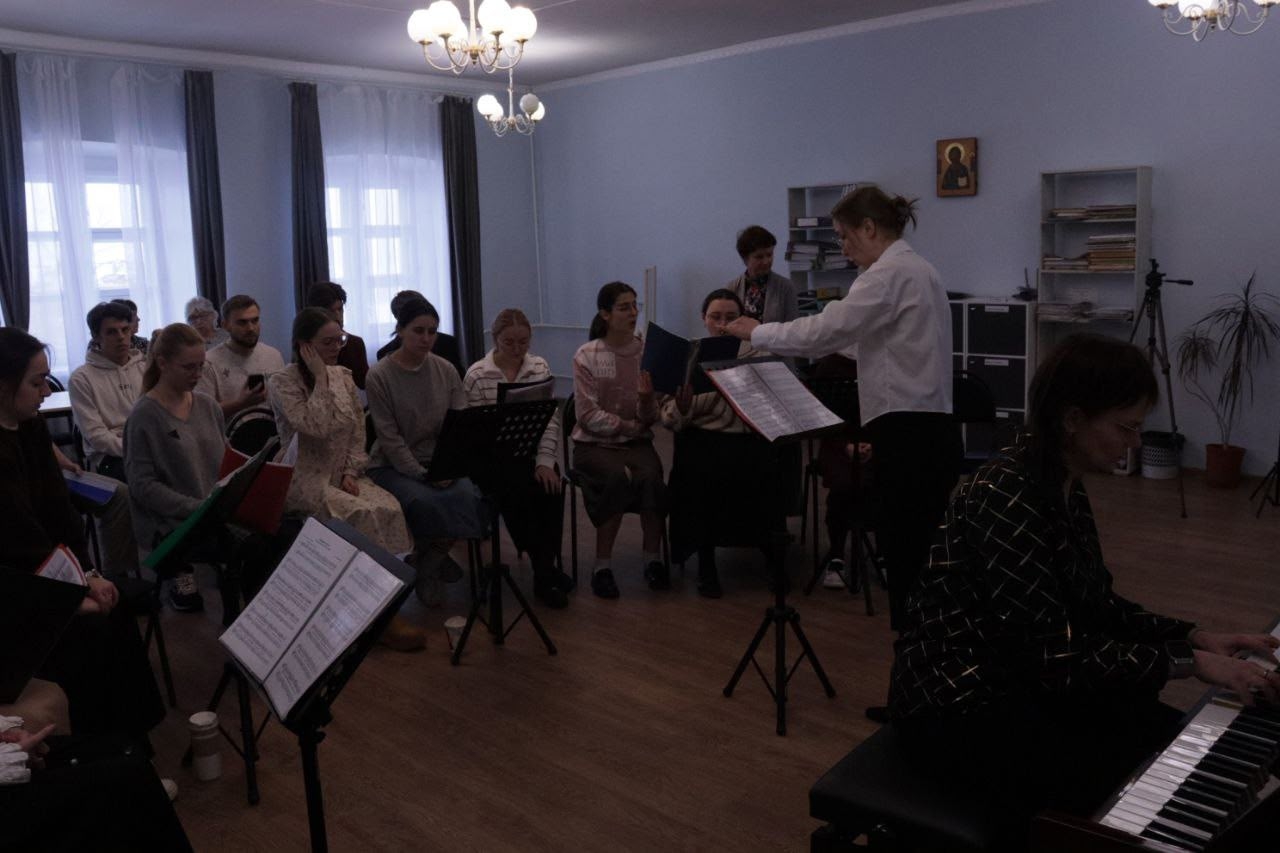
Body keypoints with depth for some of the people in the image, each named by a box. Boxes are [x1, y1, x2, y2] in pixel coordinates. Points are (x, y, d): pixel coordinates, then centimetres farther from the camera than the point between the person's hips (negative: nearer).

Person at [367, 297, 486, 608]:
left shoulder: (446, 370, 3)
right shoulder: (379, 376, -8)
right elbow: (389, 438, -12)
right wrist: (423, 475, -21)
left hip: (439, 461, 4)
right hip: (393, 465, -3)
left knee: (468, 497, -26)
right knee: (425, 501, -33)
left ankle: (430, 559, 2)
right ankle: (435, 558, -1)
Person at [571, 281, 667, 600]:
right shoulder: (586, 356, -4)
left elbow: (650, 419, 1)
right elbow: (587, 415, -9)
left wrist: (647, 399, -20)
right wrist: (629, 425, -13)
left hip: (637, 442, 2)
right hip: (594, 443, -2)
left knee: (651, 477, -30)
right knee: (618, 478, -33)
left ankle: (652, 558, -11)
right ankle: (602, 566, -18)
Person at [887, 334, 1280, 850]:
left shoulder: (1064, 487, 3)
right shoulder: (1005, 499, -26)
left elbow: (1095, 606, 12)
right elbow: (1057, 654, -27)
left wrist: (1197, 638, 1)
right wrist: (1191, 662, -21)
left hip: (1026, 683, 9)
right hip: (957, 708, -9)